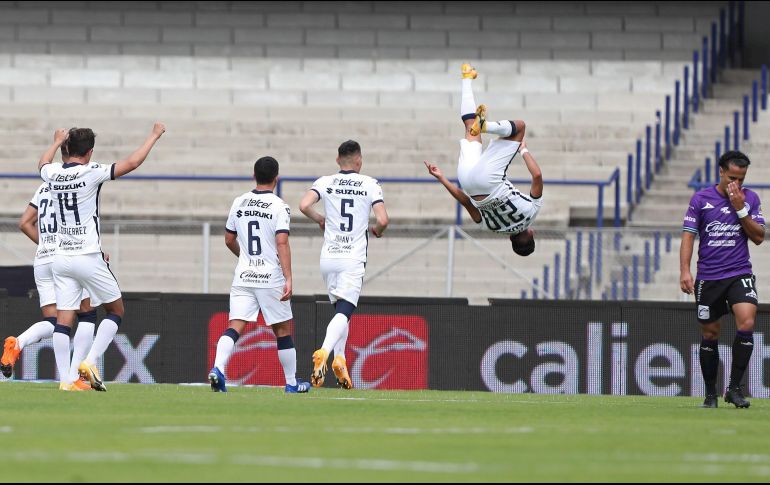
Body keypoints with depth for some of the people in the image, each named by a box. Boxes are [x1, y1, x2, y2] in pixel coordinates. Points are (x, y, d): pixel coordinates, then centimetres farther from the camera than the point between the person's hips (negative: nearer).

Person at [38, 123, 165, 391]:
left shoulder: (53, 174, 4)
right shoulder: (91, 172, -12)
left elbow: (43, 164, 30)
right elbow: (132, 163, -12)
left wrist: (57, 142, 47)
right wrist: (154, 136, 2)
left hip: (62, 258, 5)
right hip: (88, 257, -5)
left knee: (63, 319, 2)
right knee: (116, 311, 10)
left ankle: (64, 379, -6)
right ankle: (90, 362, -5)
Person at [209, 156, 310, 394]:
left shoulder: (239, 203, 8)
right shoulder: (278, 206, -7)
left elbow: (229, 240, 17)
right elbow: (282, 243, -17)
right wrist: (288, 278, -19)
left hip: (243, 276, 4)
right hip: (271, 277, -4)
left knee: (235, 327, -3)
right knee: (283, 330, 9)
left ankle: (218, 368, -27)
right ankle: (291, 383, 17)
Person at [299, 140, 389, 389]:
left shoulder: (326, 182, 4)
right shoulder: (370, 185, 0)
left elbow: (304, 205, -11)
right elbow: (383, 220, -9)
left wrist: (319, 219, 10)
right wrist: (377, 230, 15)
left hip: (328, 257, 3)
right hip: (353, 258, -3)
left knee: (341, 310, 19)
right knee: (344, 313, -11)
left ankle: (340, 359, 9)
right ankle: (324, 352, -35)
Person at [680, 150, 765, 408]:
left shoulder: (750, 198, 5)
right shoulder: (700, 199, 1)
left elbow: (759, 237, 1)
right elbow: (688, 236, 1)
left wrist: (741, 209, -11)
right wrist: (685, 271, -9)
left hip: (740, 274, 0)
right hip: (708, 278, 0)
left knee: (746, 322, -21)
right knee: (710, 335, 4)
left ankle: (734, 388, -14)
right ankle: (710, 394, 17)